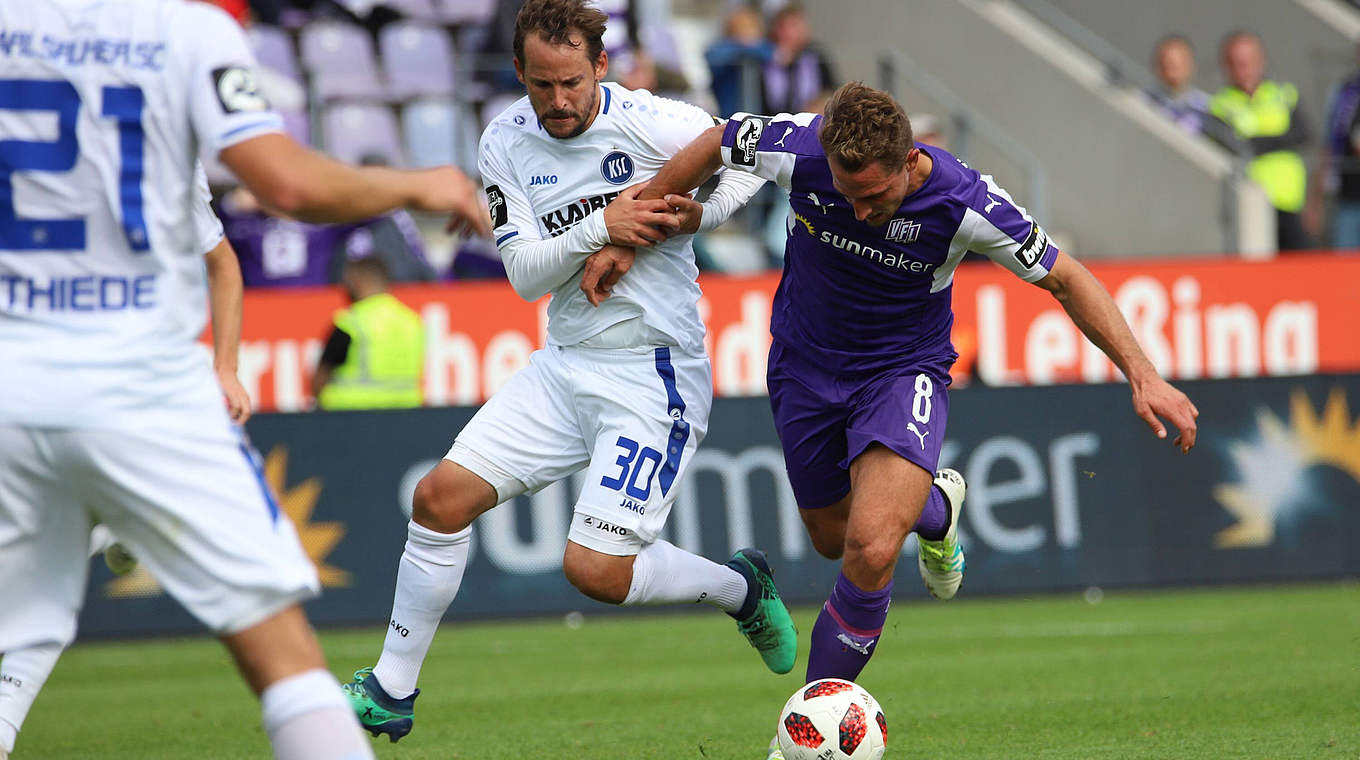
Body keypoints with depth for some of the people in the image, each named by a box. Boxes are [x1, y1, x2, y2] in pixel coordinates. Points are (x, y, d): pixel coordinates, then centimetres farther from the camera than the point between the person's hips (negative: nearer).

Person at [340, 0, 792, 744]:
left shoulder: (649, 123, -14)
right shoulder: (506, 142, 0)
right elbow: (525, 273, -6)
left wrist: (694, 217, -15)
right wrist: (601, 227, -21)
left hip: (654, 375, -5)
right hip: (564, 366, 6)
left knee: (595, 569, -14)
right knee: (440, 497, -5)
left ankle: (739, 586, 14)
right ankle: (391, 690, 8)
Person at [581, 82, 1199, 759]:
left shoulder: (966, 202, -28)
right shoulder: (799, 149, -26)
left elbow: (1063, 278, -14)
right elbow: (710, 148, -5)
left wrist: (1142, 375, -19)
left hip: (905, 368, -3)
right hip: (805, 367, 3)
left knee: (871, 551, -23)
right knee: (834, 540, 19)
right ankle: (934, 504, 52)